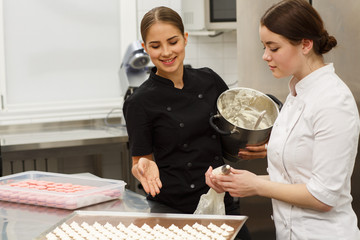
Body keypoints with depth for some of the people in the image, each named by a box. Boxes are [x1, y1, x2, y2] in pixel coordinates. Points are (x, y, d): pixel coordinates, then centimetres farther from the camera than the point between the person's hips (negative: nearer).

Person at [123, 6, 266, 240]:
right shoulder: (141, 102, -9)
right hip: (172, 209, -4)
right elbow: (140, 160, -3)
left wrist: (256, 148, -5)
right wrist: (146, 167, -25)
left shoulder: (209, 80, 3)